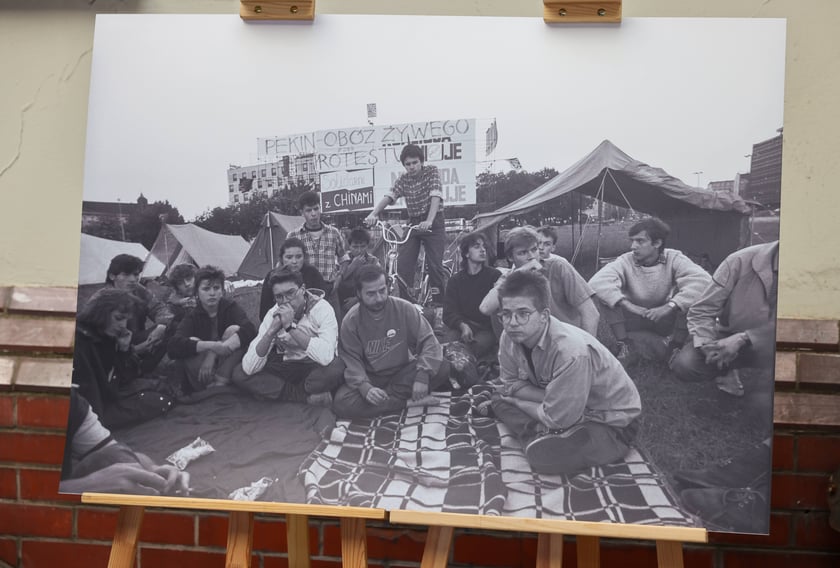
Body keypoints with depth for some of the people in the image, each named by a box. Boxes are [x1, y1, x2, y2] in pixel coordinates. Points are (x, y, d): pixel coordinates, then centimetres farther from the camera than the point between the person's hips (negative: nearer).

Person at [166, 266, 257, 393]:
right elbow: (174, 344, -22)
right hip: (202, 372, 1)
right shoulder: (192, 316, -3)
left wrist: (212, 355, -33)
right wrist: (212, 346, -37)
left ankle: (220, 383, -28)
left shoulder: (230, 307, -4)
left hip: (227, 367, 0)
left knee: (234, 330, -22)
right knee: (192, 341, -25)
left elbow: (250, 330, -25)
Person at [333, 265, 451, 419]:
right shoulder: (351, 321, -10)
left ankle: (387, 396, -21)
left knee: (443, 367, -25)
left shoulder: (404, 308, -10)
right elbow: (351, 360, -12)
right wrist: (364, 387, -32)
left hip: (403, 373, 1)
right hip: (370, 378, 0)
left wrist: (423, 376, -28)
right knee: (341, 403, -31)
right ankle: (408, 401, -21)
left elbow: (429, 341, -12)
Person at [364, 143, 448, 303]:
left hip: (434, 224, -4)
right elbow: (389, 197, -12)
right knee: (403, 265, -4)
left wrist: (429, 221, -37)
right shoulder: (403, 180, 3)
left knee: (435, 265, -9)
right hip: (413, 223, 4)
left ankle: (440, 304, 3)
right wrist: (373, 214, -31)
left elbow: (435, 196, -22)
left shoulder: (432, 172, -7)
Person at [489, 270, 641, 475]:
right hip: (560, 404, 7)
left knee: (543, 454, -30)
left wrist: (516, 398, -12)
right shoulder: (510, 336, -14)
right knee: (499, 398, -3)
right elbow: (509, 383, -1)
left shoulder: (570, 351, -35)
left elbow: (557, 419, -28)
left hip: (611, 424, -7)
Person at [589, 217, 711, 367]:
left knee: (688, 295, -26)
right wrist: (628, 305, -41)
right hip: (635, 320, 0)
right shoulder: (625, 261, -16)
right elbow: (596, 282, -33)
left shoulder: (673, 259, -16)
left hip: (666, 320, 0)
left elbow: (702, 279, -32)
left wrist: (669, 306, -40)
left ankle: (676, 345, -8)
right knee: (609, 295, -24)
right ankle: (624, 346, -13)